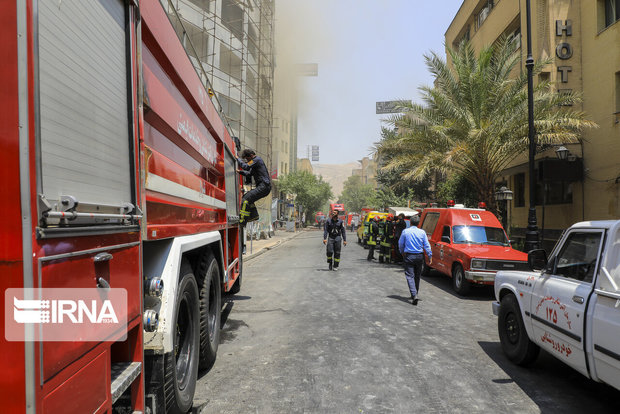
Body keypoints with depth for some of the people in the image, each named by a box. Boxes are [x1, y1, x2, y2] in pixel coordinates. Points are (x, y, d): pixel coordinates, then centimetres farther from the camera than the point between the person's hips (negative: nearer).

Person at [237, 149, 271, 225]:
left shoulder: (257, 159, -7)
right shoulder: (255, 161, 24)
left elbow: (246, 167, -18)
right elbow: (250, 174, 32)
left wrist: (238, 159, -6)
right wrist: (240, 171, 20)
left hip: (264, 186, -11)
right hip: (262, 187, 11)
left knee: (246, 199, -16)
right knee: (247, 196, 20)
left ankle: (242, 221, -19)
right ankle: (254, 215, 14)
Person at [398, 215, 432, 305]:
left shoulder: (405, 231, -5)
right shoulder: (422, 232, -2)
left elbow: (400, 244, 4)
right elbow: (427, 245, 1)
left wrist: (402, 252, 21)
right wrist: (430, 256, 9)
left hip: (409, 256, -3)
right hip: (419, 256, 3)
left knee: (410, 276, -4)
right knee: (417, 276, 17)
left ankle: (414, 294, -20)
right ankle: (415, 293, 30)